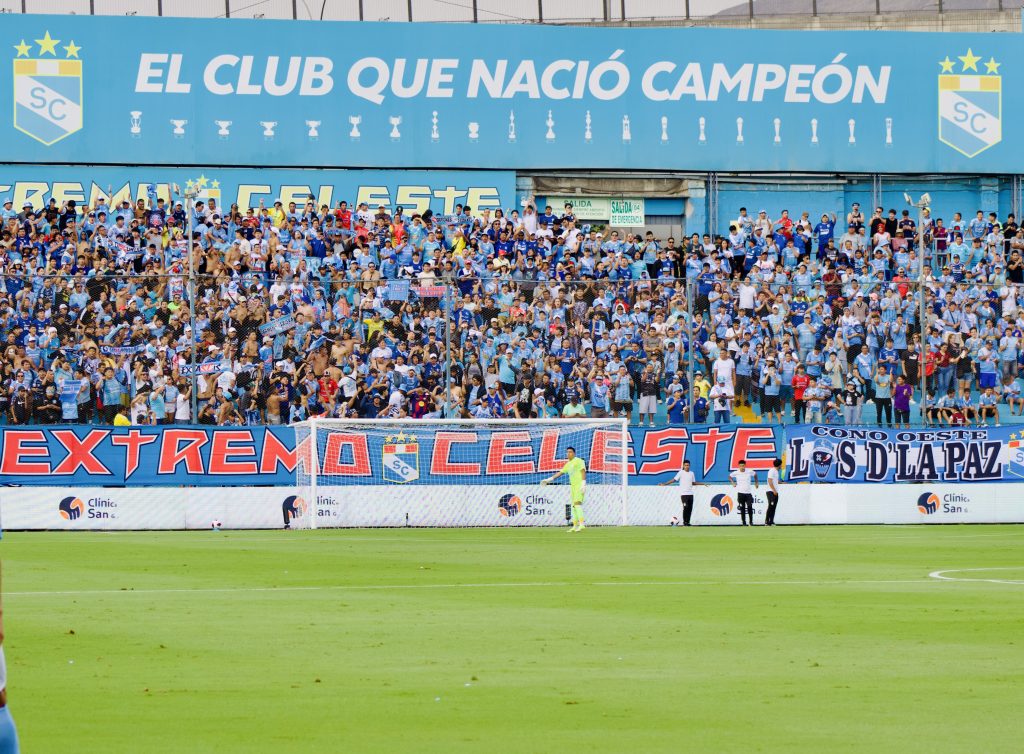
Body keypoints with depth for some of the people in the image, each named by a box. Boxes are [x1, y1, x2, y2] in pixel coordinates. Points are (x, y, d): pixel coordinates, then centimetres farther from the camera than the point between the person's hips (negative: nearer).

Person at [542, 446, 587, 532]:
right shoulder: (568, 464, 20)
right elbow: (560, 473, 26)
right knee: (574, 506, 5)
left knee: (577, 503, -21)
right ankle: (575, 526, 5)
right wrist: (549, 479, 24)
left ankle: (582, 524, -29)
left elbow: (583, 472, -13)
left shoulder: (578, 461, -5)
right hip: (573, 486, 9)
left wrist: (583, 484, -23)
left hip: (579, 485, -9)